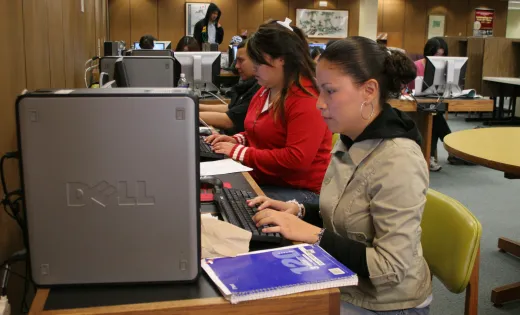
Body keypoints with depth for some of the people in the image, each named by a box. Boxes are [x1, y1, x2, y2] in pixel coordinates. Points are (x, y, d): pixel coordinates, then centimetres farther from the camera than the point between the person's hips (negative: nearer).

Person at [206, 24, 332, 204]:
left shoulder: (306, 101, -20)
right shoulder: (265, 92, 10)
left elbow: (297, 159, -27)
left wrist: (239, 153, -21)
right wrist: (237, 140, 3)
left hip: (298, 191, -8)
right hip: (259, 180, 9)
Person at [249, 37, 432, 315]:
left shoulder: (398, 162, -26)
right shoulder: (350, 142, -1)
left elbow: (392, 268, -26)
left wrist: (313, 235, -26)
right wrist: (299, 211, -5)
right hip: (345, 285, 7)